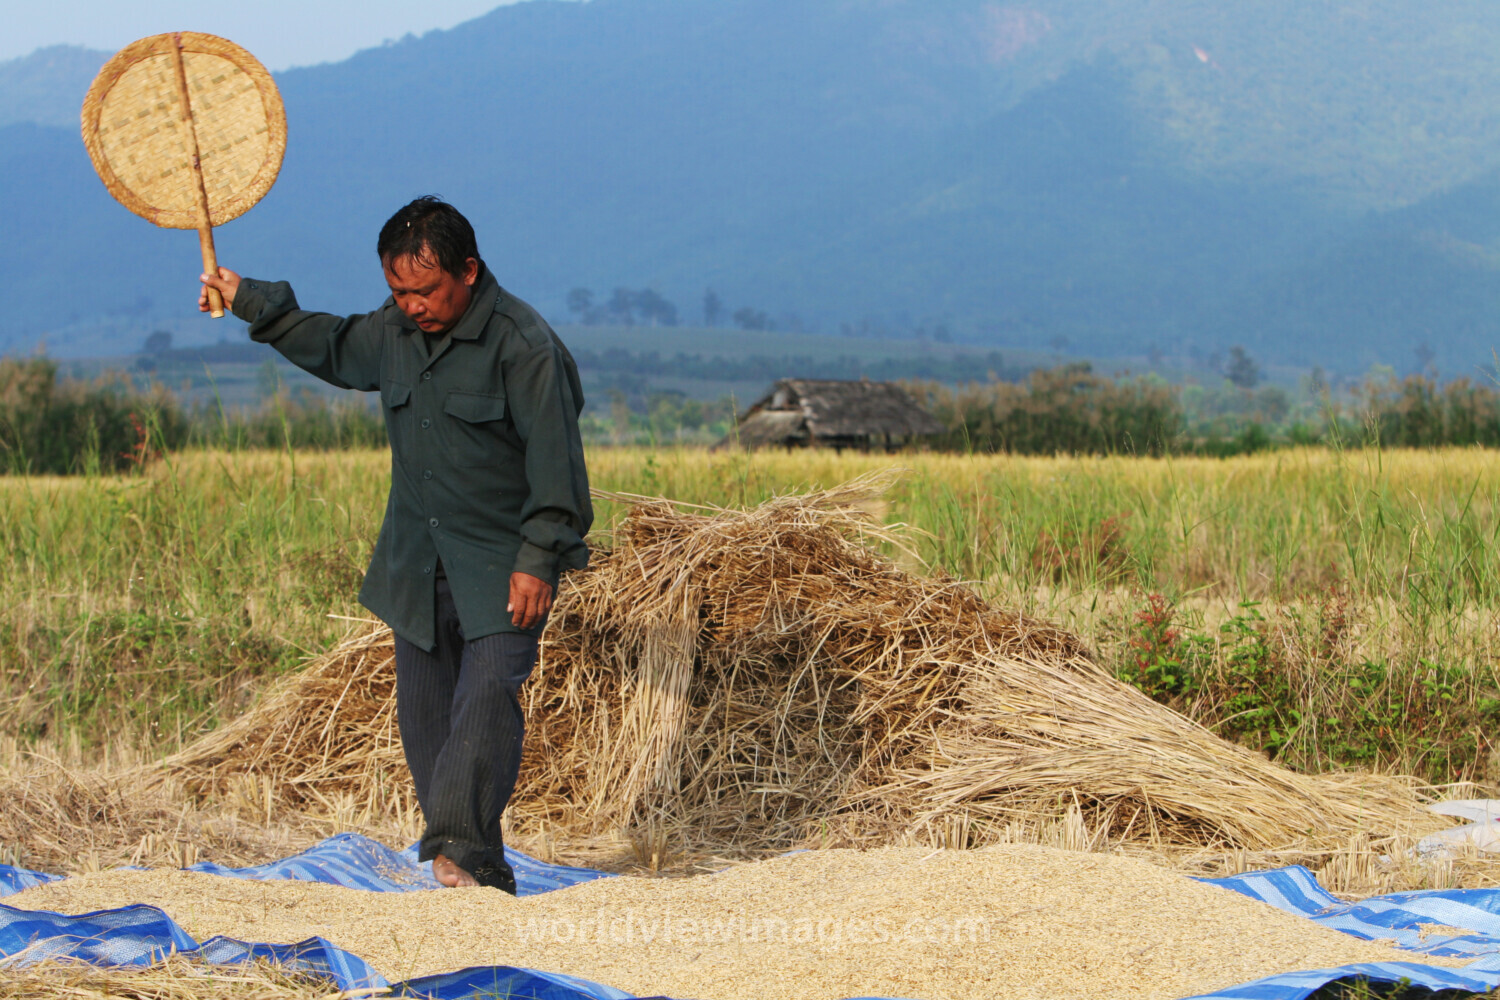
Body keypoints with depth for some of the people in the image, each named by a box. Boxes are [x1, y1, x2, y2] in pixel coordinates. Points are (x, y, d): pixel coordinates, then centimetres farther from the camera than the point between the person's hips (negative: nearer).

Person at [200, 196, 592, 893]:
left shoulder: (523, 345, -15)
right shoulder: (394, 329, 6)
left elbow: (555, 459, -15)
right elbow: (334, 349, 28)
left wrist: (538, 560, -17)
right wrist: (250, 302, 29)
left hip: (502, 564, -7)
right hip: (417, 560, 7)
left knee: (487, 691, -20)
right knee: (424, 706, 5)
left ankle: (463, 852, -28)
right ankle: (471, 866, 11)